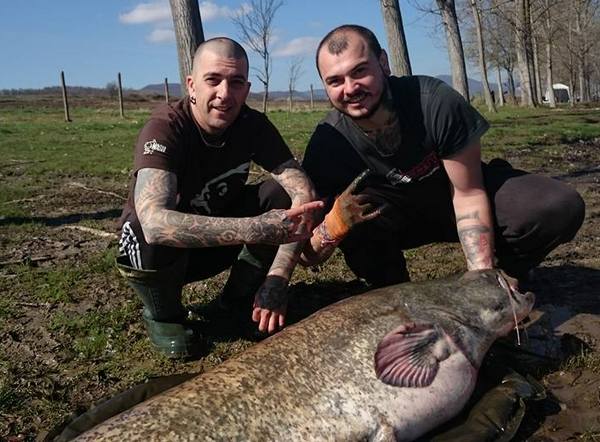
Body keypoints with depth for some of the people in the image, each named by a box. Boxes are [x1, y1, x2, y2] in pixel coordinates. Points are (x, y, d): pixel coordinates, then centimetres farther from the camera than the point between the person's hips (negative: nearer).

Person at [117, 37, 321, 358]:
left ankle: (238, 298, 2)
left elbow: (304, 195, -22)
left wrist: (276, 282, -35)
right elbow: (154, 221, -45)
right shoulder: (164, 128, -29)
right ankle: (163, 313, -4)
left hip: (217, 245, 4)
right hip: (154, 248, -4)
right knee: (152, 233, -37)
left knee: (281, 195, -18)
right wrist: (252, 229, -55)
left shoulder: (253, 125, -16)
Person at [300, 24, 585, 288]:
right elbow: (309, 257, -21)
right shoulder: (328, 144, -25)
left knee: (560, 207, -24)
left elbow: (469, 194, -21)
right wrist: (334, 225, -44)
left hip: (459, 196, 0)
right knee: (352, 221, -34)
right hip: (397, 218, 0)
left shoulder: (436, 102, -30)